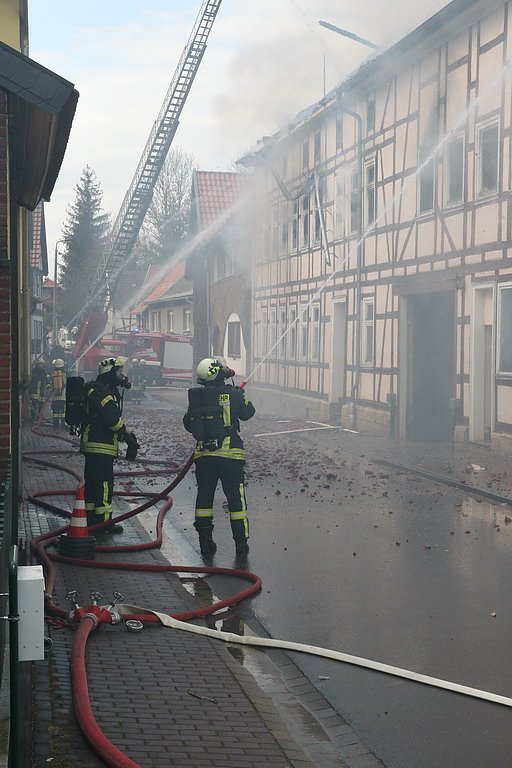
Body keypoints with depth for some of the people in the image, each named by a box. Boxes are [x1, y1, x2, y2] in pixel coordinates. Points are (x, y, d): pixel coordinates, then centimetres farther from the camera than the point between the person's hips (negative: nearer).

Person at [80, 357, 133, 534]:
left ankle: (91, 519, 23)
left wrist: (125, 433, 11)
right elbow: (111, 419, -22)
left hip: (92, 445, 11)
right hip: (100, 446, -11)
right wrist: (126, 433, -8)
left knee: (92, 482, 15)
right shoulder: (101, 391, -15)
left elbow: (113, 418, 21)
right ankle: (103, 521, -4)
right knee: (104, 483, -7)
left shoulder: (108, 390, 20)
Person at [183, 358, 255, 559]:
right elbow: (247, 413, 9)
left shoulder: (195, 397, 4)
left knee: (204, 496, 13)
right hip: (229, 452, -3)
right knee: (236, 497, 4)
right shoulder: (232, 394, -7)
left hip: (203, 453, 3)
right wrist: (242, 395, 26)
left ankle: (205, 542, 13)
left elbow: (187, 424, 12)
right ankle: (241, 543, 5)